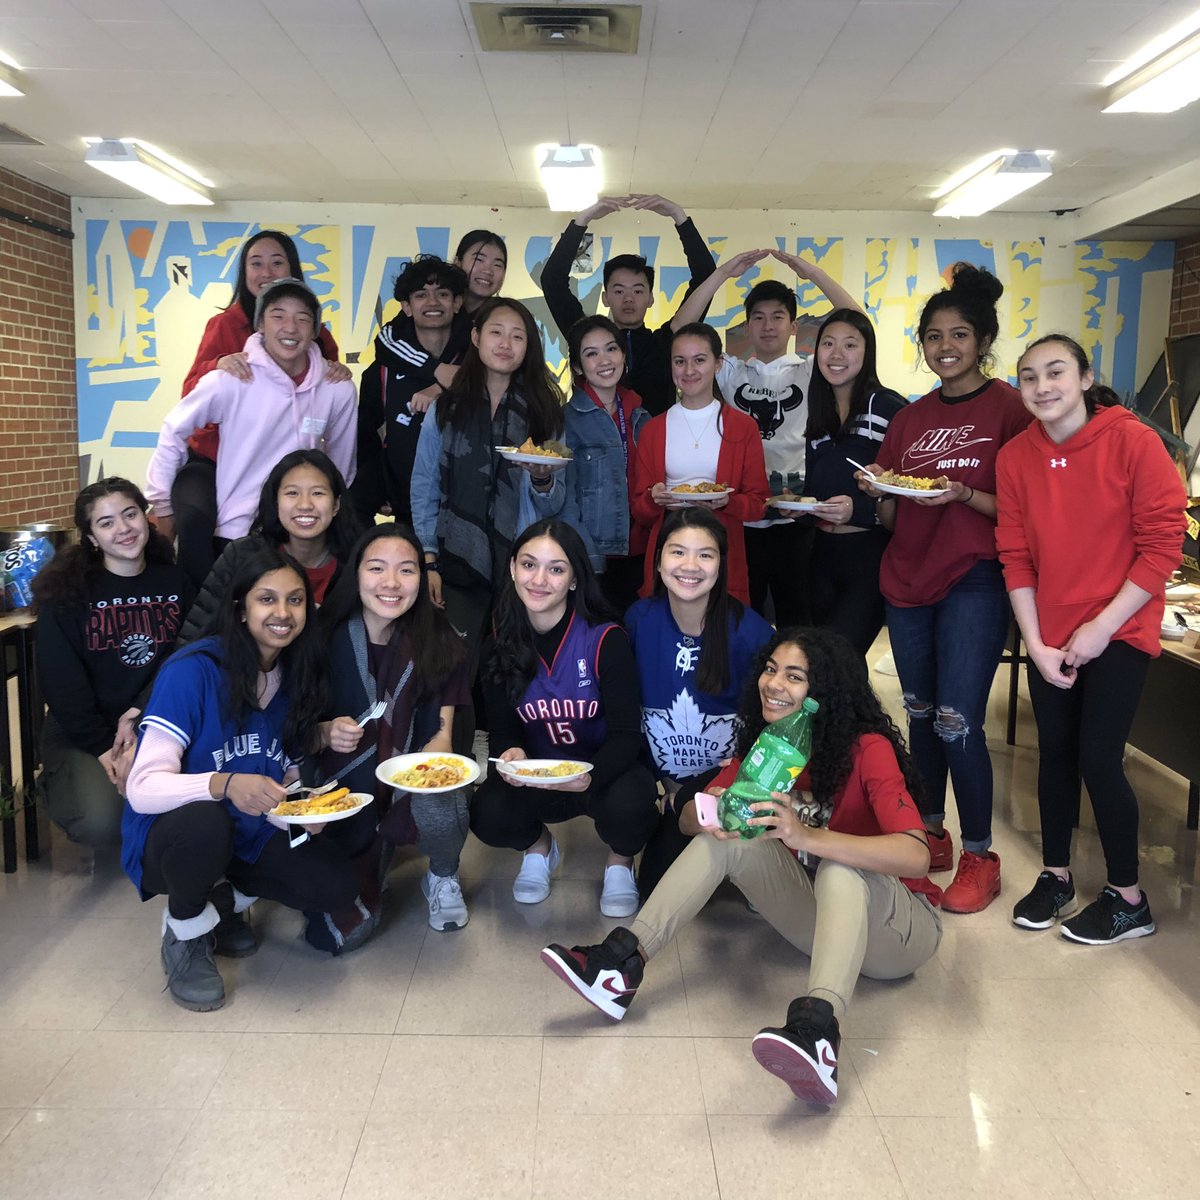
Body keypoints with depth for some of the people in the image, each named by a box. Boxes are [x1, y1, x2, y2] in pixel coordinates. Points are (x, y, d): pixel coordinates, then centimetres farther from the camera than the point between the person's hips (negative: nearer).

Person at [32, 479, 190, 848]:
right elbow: (60, 682, -8)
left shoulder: (175, 582, 3)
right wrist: (102, 746, -16)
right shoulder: (66, 589, -6)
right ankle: (60, 782, 8)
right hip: (80, 733, -2)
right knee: (102, 823, -26)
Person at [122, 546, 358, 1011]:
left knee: (335, 884, -17)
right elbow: (143, 788, -26)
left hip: (250, 835, 5)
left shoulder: (296, 679, -1)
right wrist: (224, 784, -44)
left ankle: (225, 899, 13)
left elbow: (286, 777, 6)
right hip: (168, 838, -5)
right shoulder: (194, 670, -20)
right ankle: (184, 933, -4)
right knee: (206, 822, -38)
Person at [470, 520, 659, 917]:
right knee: (487, 815, -27)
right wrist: (510, 753, -25)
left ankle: (620, 863, 4)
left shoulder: (605, 639, -18)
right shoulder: (501, 644, -6)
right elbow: (501, 728, -1)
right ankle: (538, 847, 12)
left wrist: (590, 776, -38)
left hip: (604, 771, -2)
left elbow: (626, 734, -18)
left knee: (629, 803, -35)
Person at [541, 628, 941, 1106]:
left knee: (841, 863, -36)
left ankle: (818, 1028, -56)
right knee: (729, 834, -16)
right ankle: (623, 963, -25)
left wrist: (806, 837, -45)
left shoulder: (868, 749, -20)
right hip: (821, 919, 5)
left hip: (898, 930, -5)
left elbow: (916, 855, -33)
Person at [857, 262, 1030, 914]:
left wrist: (963, 494, -22)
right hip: (908, 582, 6)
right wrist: (878, 493, -6)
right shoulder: (910, 418, 12)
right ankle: (930, 834, 30)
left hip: (973, 583, -5)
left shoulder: (1009, 407, -4)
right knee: (920, 714, 13)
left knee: (957, 722, -7)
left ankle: (979, 856, 11)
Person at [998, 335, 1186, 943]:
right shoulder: (1015, 457, -1)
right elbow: (1016, 557, 0)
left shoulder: (1133, 441, -12)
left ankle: (1127, 898, 14)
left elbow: (1163, 544, -12)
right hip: (1049, 636, 4)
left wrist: (1101, 628, -13)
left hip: (1118, 632, -4)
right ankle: (1055, 876, 29)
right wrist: (1036, 643, -5)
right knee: (1055, 753, 11)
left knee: (1098, 759, -5)